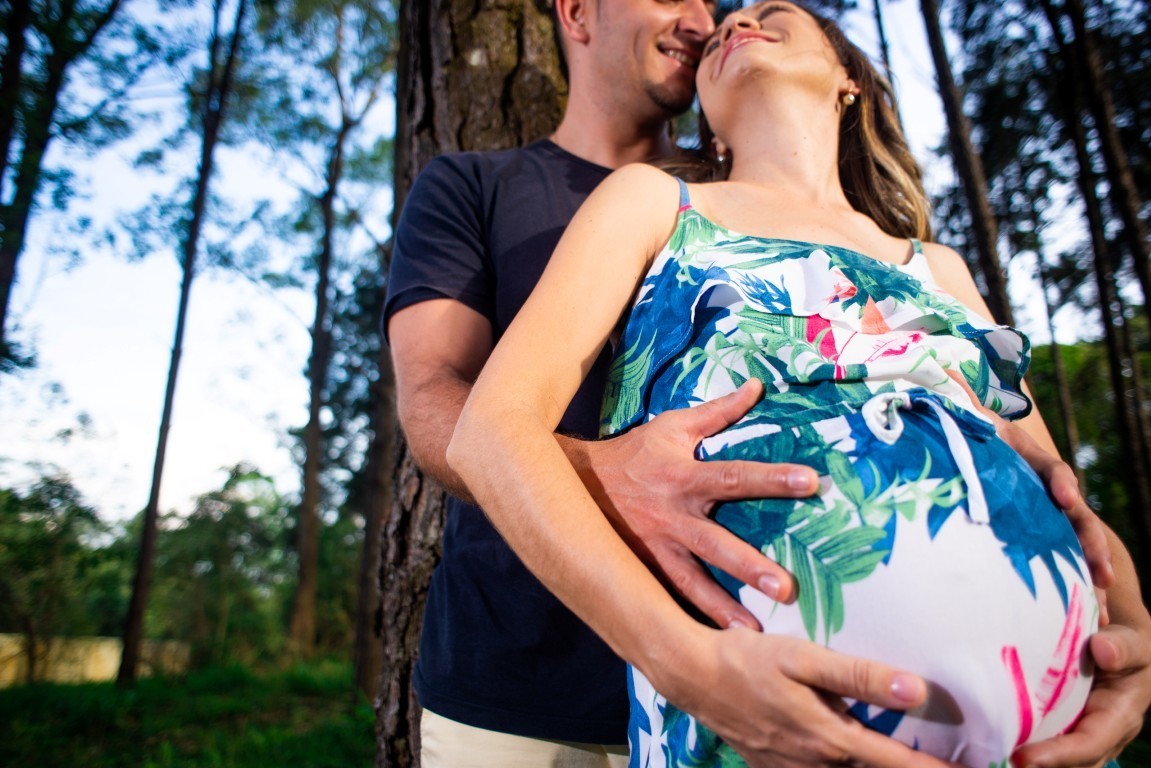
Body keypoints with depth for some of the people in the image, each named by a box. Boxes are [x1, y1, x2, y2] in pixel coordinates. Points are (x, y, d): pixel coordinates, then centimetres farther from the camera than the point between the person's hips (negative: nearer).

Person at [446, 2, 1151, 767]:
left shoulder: (938, 268, 20)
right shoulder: (653, 201, 9)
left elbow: (1058, 486, 16)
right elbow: (494, 430, -5)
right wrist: (688, 659, -19)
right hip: (760, 691, -3)